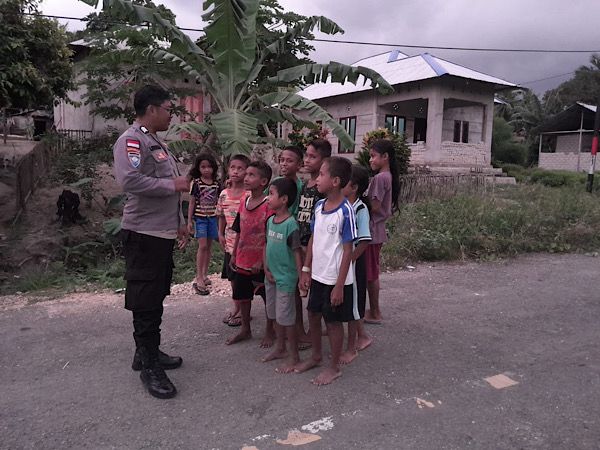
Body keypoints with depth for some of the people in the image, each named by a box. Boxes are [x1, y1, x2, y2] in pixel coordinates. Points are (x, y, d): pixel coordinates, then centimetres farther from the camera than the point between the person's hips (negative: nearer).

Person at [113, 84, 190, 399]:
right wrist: (173, 185, -18)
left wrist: (179, 223, 20)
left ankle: (149, 352, 32)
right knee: (146, 302, -1)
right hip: (144, 234, -10)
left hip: (164, 233, 10)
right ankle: (148, 367, 10)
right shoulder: (132, 141, -12)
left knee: (156, 299, 17)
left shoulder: (156, 142, 19)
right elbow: (130, 180, -28)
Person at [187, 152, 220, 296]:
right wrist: (189, 221, -3)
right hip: (200, 217, -4)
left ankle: (204, 274, 22)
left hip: (213, 217, 4)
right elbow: (192, 202, -1)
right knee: (202, 246, -9)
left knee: (209, 246, 10)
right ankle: (199, 278, -5)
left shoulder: (216, 183, 5)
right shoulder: (196, 182, -4)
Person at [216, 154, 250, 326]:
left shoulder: (249, 195, -14)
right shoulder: (224, 194, 2)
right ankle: (235, 306, 36)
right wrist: (221, 233, 11)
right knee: (232, 277, 19)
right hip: (230, 242, 6)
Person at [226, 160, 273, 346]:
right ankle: (245, 330, 36)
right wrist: (233, 255, 13)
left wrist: (262, 261, -19)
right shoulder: (243, 203, 5)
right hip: (243, 260, 7)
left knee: (268, 298, 9)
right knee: (242, 296, 18)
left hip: (261, 263, -7)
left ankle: (270, 331, 28)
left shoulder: (268, 205, -17)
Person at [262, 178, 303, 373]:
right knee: (274, 315, 19)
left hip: (286, 278, -8)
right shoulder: (270, 221, 4)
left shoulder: (290, 224, -19)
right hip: (271, 276, 8)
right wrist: (266, 269, 2)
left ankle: (294, 357, 16)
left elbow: (297, 252, -18)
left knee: (285, 317, 1)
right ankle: (280, 348, 37)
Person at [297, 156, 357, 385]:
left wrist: (339, 285, -17)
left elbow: (348, 250, -17)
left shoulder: (345, 211, -19)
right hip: (318, 275, 7)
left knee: (333, 322, 8)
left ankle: (334, 367, 27)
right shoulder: (319, 206, 1)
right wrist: (306, 270, 8)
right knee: (313, 315, 19)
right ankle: (316, 356, 41)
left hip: (336, 279, -7)